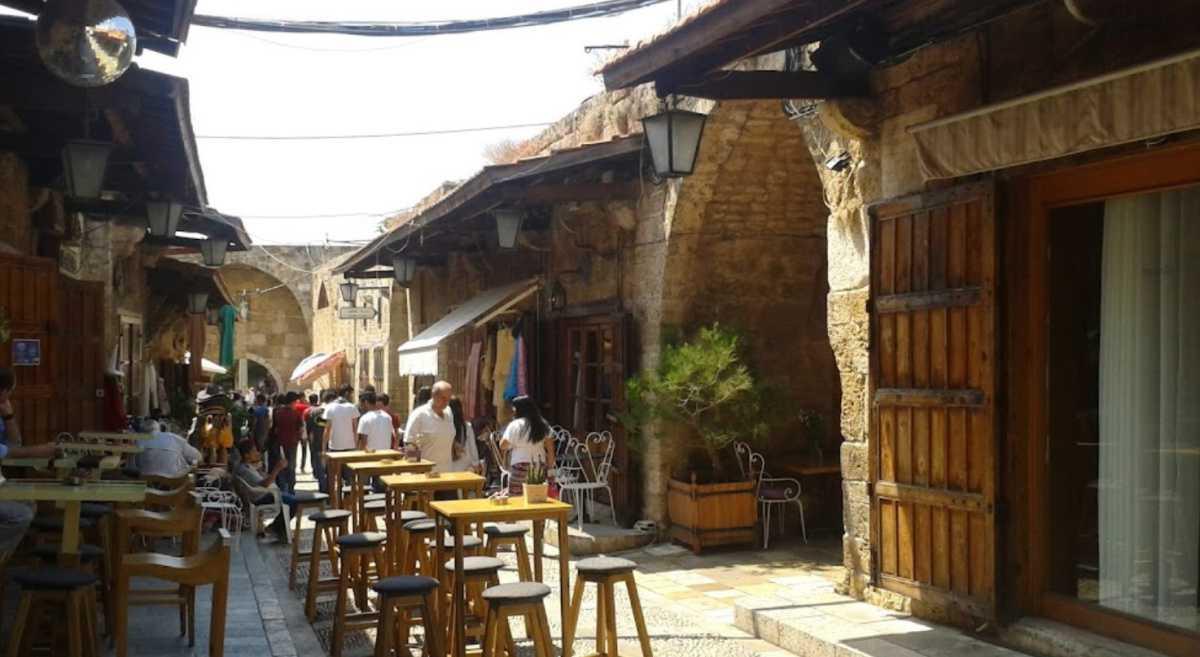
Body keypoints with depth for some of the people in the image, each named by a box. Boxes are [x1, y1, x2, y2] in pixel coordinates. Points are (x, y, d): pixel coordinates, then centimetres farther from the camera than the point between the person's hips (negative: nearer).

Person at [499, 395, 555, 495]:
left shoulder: (515, 425, -7)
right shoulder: (543, 425, 9)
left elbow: (503, 445, -5)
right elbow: (550, 449, 9)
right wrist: (550, 468, 12)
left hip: (520, 468, -5)